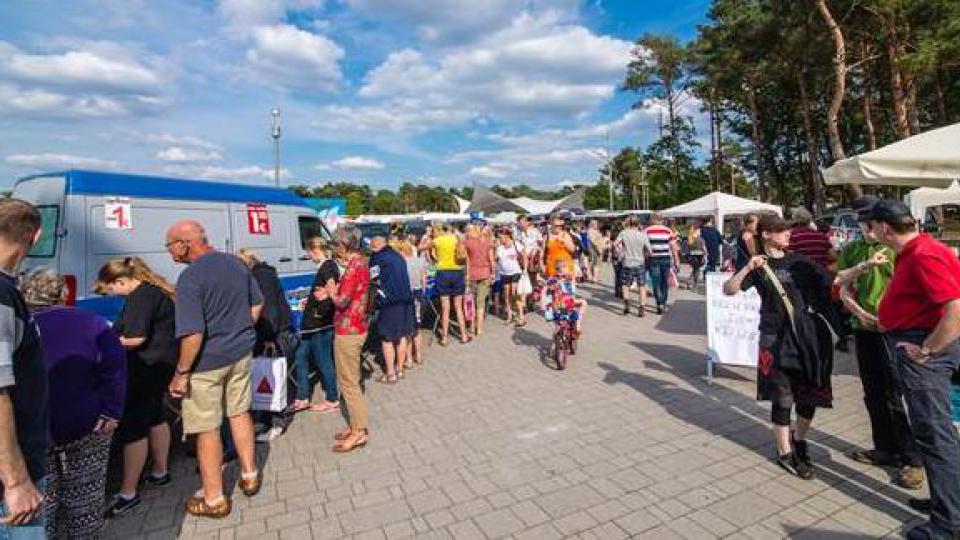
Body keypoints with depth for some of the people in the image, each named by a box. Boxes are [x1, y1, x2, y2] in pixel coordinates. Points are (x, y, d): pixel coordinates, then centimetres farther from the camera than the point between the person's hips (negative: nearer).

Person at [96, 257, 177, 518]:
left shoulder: (140, 296, -18)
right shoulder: (156, 289, 12)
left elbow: (135, 338, -24)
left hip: (146, 368, -10)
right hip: (162, 363, 10)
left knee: (133, 426, -2)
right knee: (155, 417, 21)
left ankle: (128, 494, 7)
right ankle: (160, 472, 36)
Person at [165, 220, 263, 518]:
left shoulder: (190, 278, -22)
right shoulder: (237, 263, 1)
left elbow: (193, 334, -25)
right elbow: (257, 304, 10)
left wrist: (181, 372, -13)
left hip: (207, 362, -7)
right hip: (241, 353, 7)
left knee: (206, 428, 9)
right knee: (240, 413, 21)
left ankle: (214, 499, 23)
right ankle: (249, 476, 36)